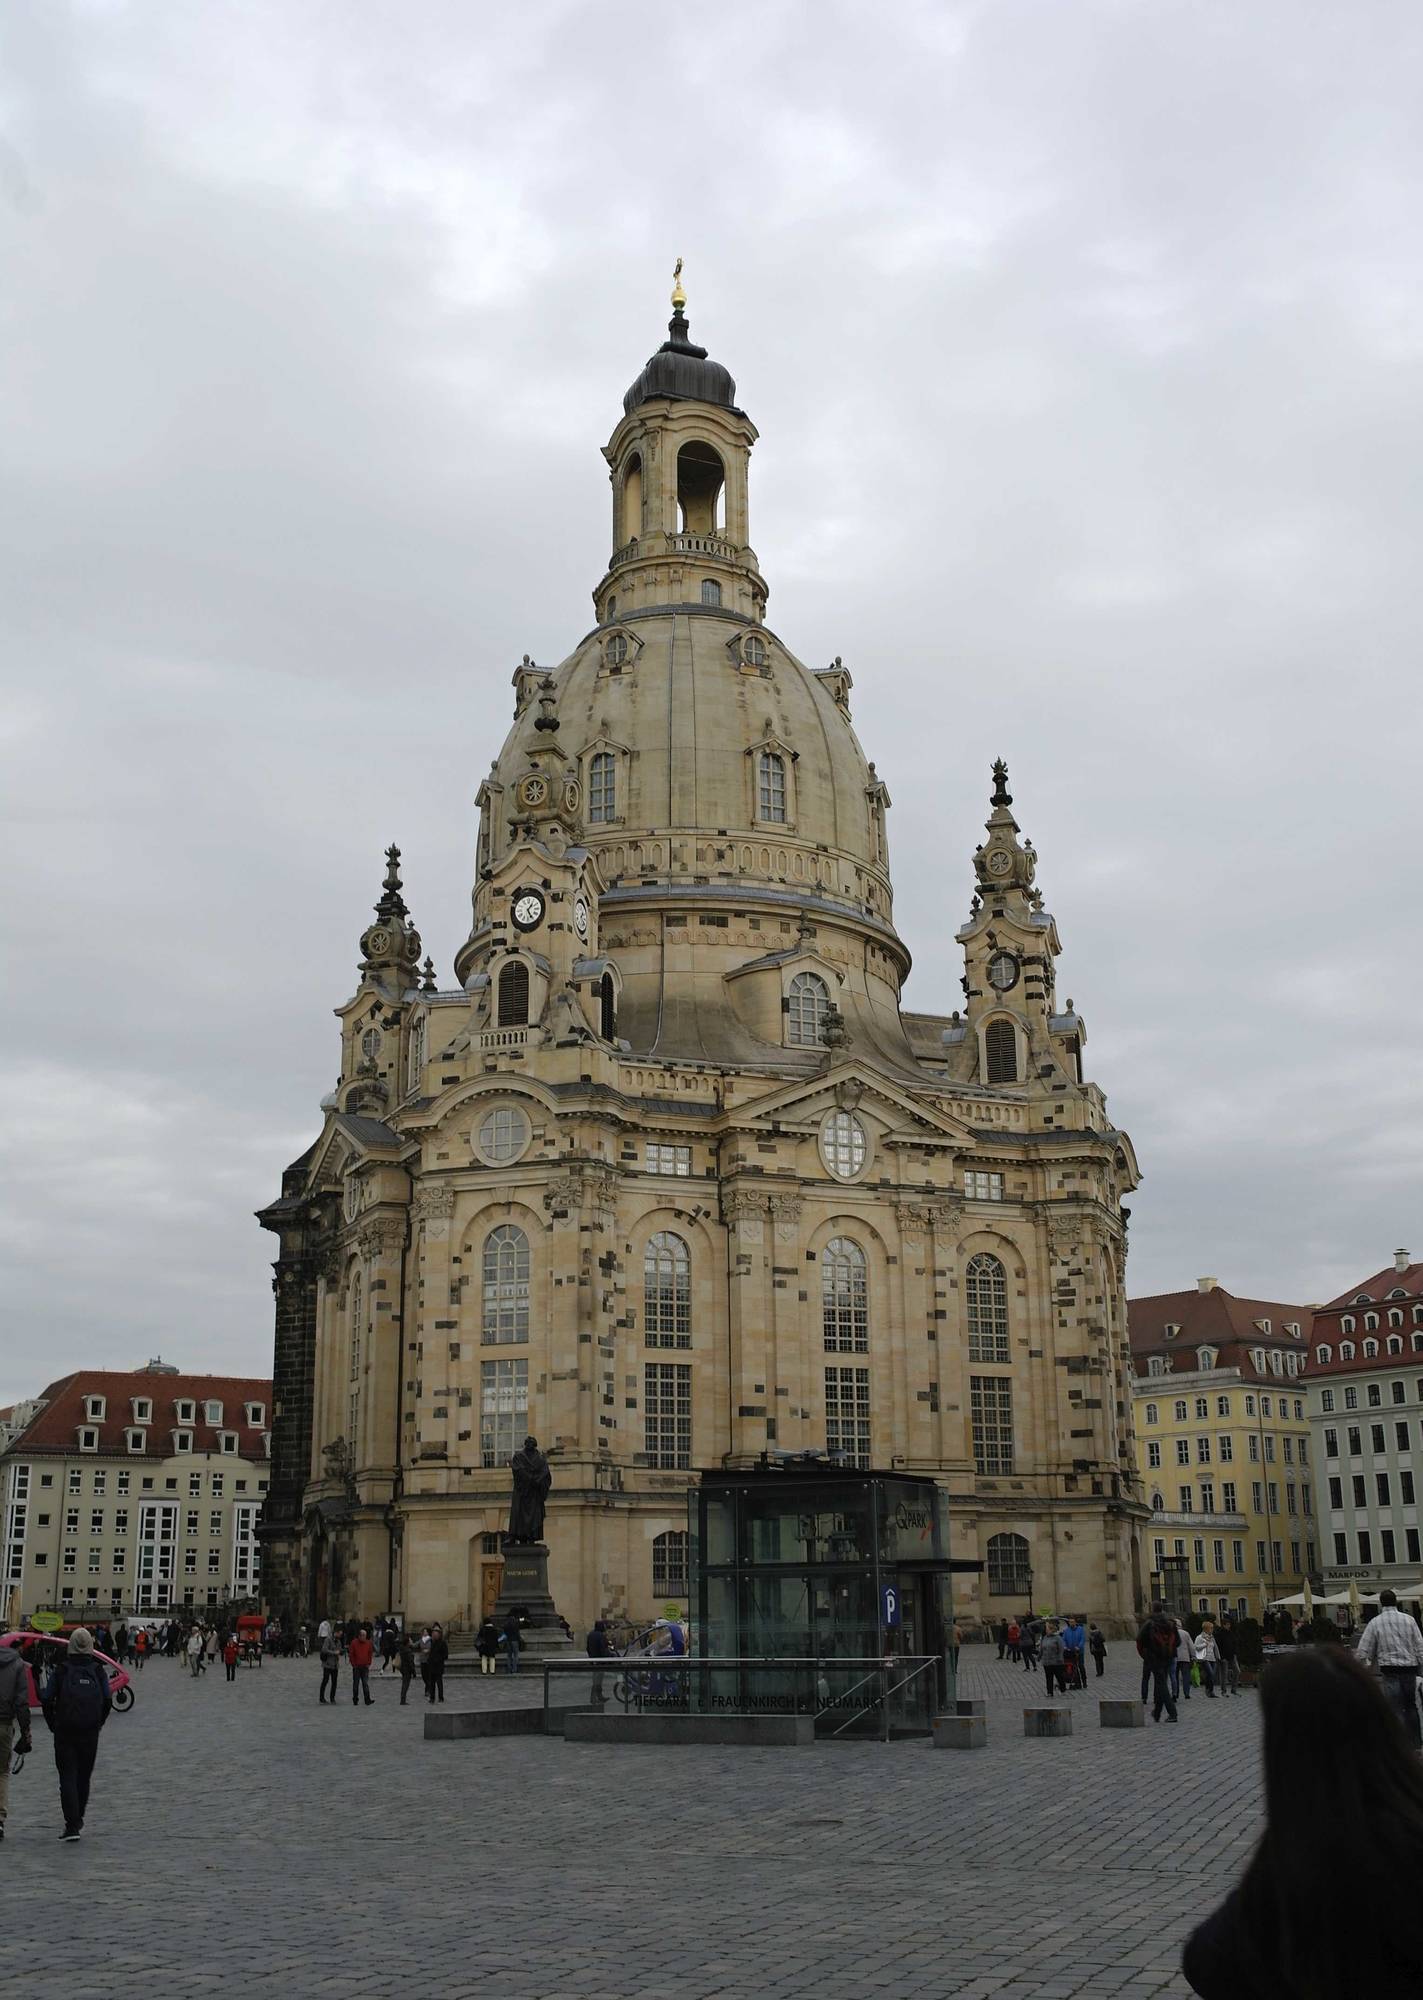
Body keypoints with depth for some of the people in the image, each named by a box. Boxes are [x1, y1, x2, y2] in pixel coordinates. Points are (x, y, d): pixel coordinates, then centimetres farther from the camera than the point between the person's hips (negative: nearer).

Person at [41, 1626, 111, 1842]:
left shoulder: (61, 1670, -5)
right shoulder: (97, 1671, 0)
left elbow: (47, 1699, -6)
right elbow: (107, 1700, -2)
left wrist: (53, 1725, 7)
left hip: (64, 1732, -2)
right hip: (90, 1732, 2)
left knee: (67, 1776, 0)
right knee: (84, 1776, 17)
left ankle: (72, 1826, -10)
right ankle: (78, 1820, 28)